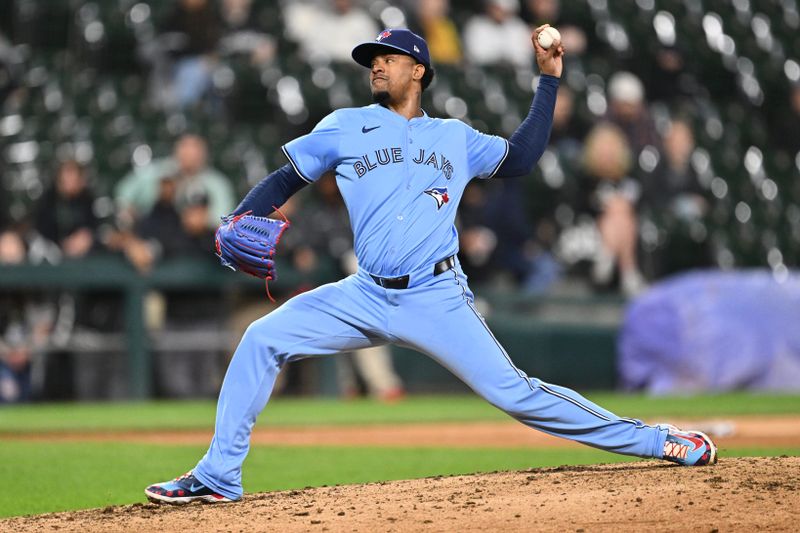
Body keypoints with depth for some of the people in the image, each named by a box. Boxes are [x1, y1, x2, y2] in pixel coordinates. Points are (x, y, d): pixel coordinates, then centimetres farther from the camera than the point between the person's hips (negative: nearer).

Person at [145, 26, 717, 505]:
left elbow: (521, 157, 18)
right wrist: (240, 220, -6)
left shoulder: (456, 138, 14)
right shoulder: (345, 127, 12)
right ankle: (217, 478, -7)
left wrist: (549, 78, 15)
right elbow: (284, 180, 13)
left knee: (513, 391, -12)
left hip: (438, 299, -2)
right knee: (263, 339, -13)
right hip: (366, 297, 2)